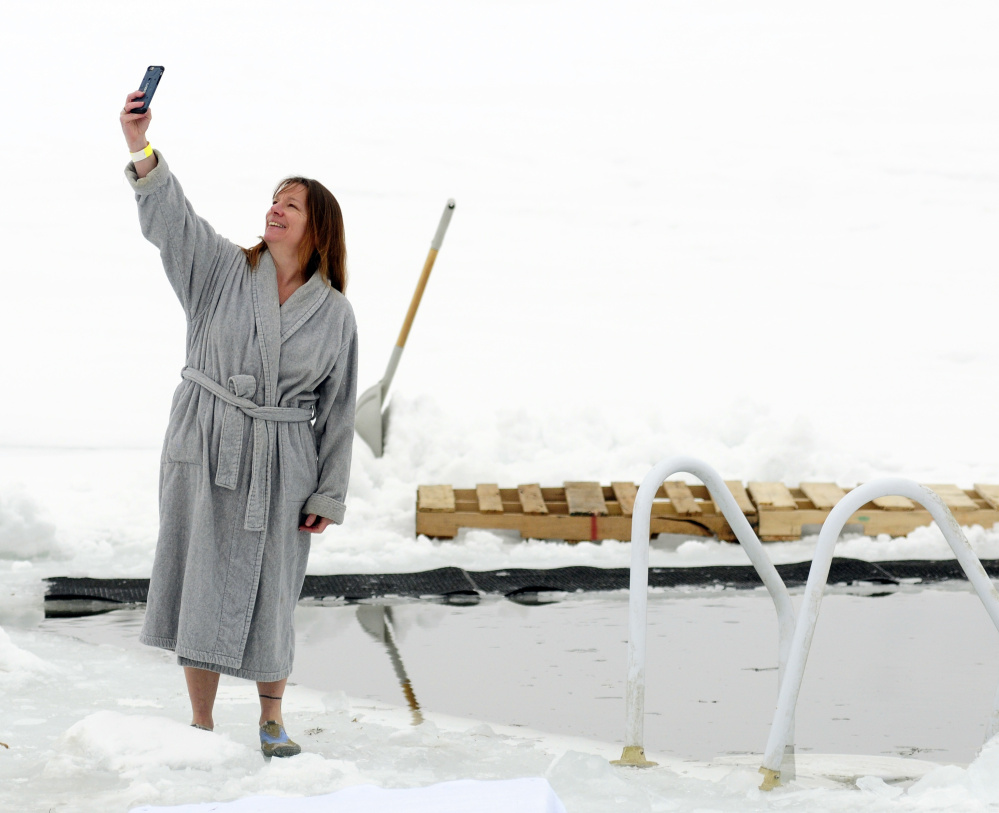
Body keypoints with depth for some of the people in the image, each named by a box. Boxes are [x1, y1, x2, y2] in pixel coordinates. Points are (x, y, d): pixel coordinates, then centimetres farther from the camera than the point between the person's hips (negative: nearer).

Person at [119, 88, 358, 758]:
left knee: (269, 594, 7)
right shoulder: (223, 270, 1)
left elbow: (339, 409, 4)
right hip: (204, 451, 0)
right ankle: (201, 724, 14)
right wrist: (142, 150, -31)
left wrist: (329, 495, 2)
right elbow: (168, 218, -14)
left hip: (281, 464, 0)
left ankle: (272, 718, 26)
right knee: (201, 585, 2)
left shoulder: (335, 313, 2)